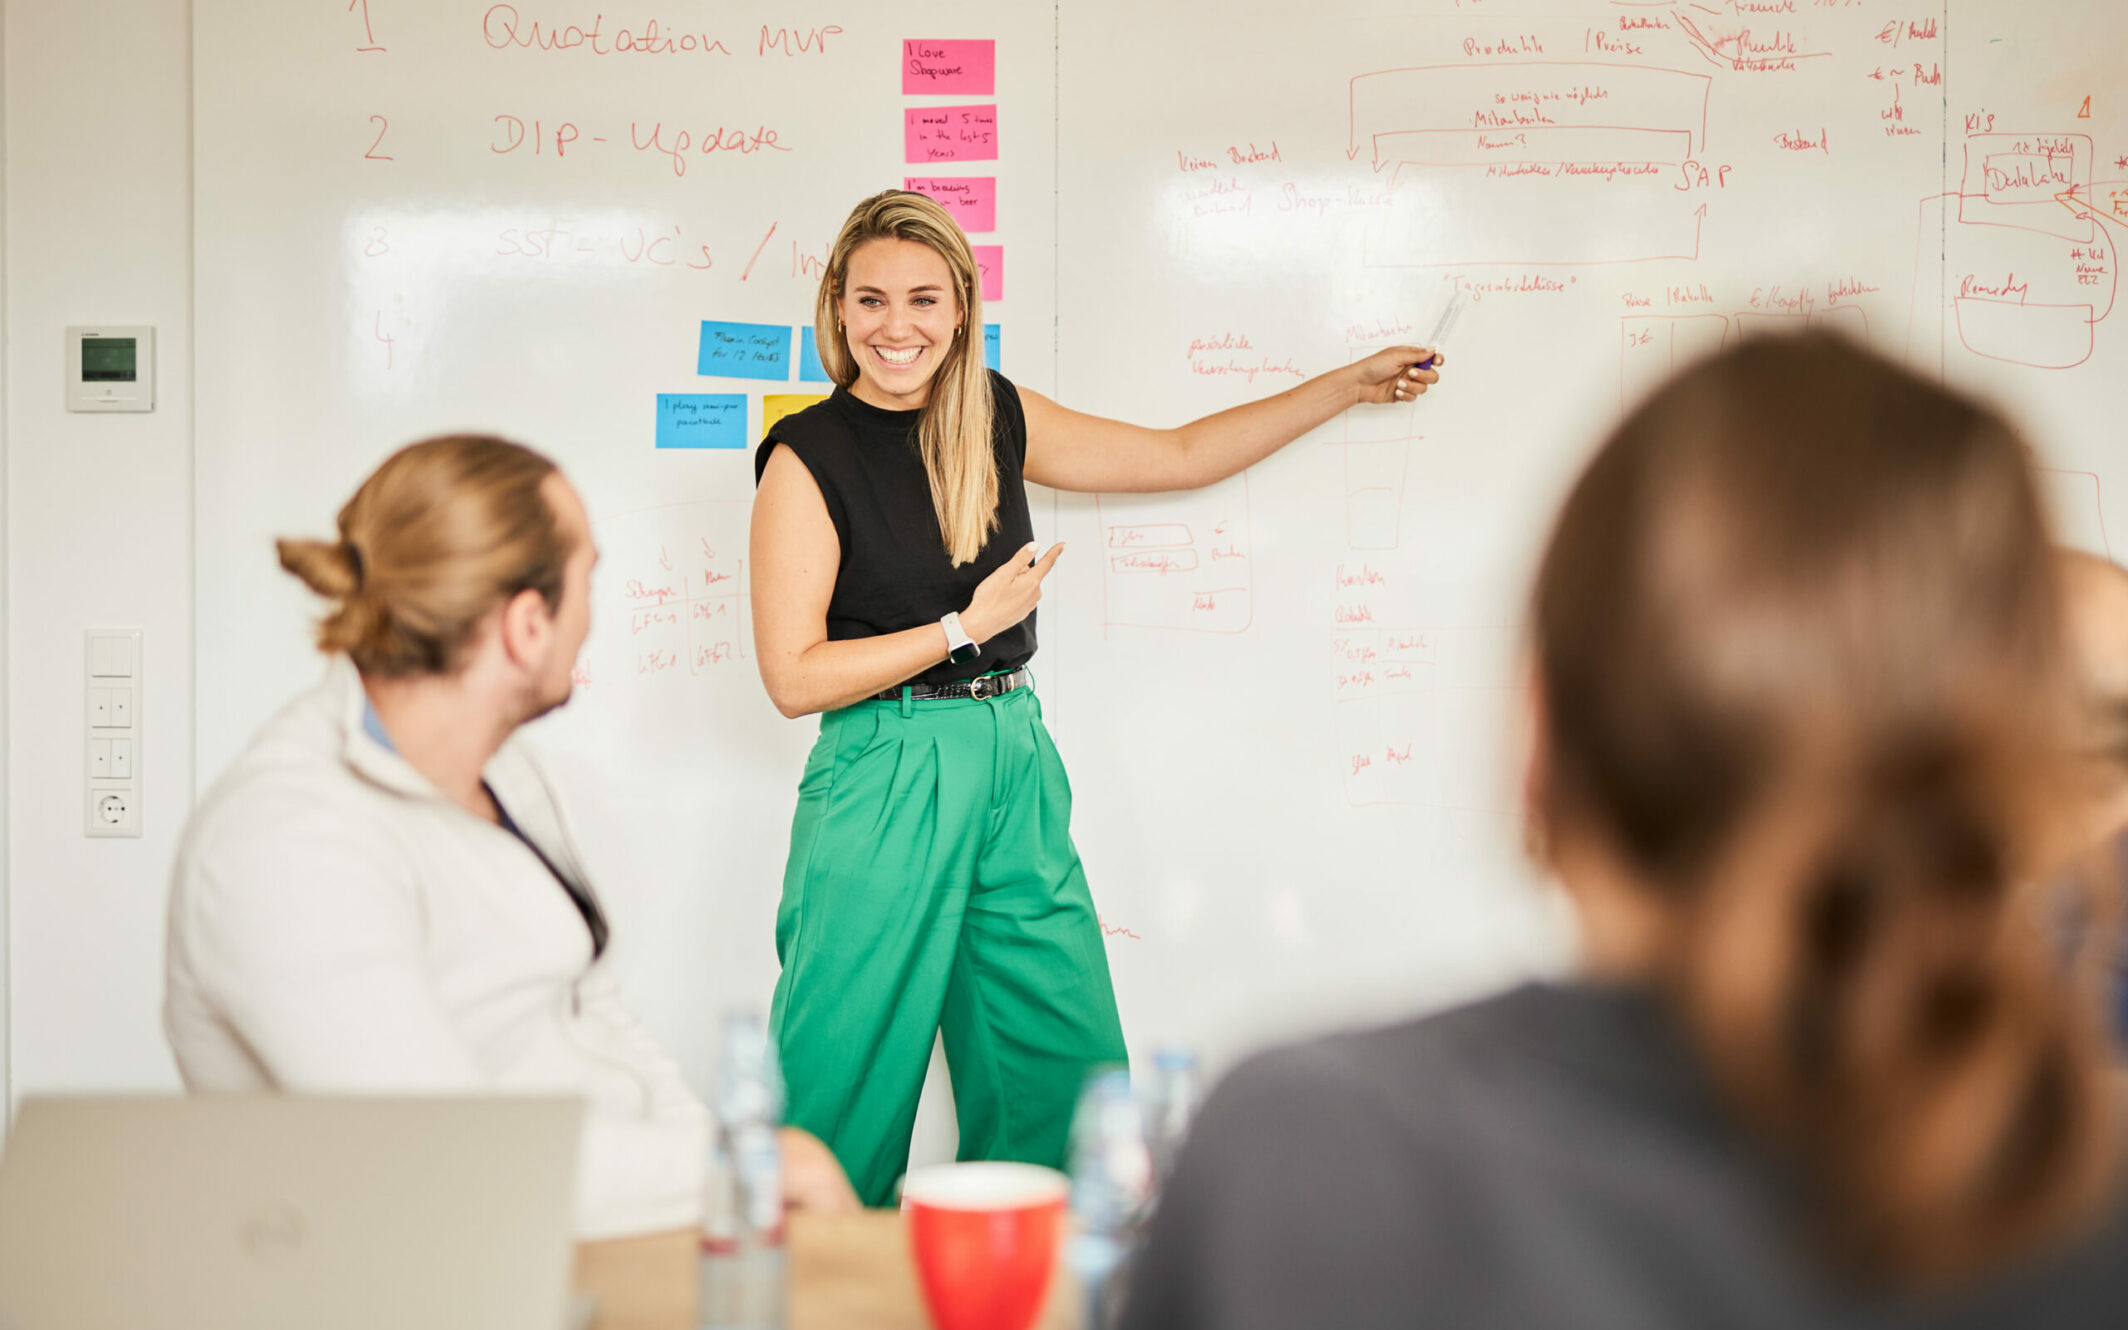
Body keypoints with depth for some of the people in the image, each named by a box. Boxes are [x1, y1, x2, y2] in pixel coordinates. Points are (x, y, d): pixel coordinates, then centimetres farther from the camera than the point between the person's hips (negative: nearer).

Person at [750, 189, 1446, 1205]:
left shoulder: (999, 418, 8)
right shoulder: (808, 457, -7)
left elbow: (1180, 456, 17)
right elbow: (793, 676, -10)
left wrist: (1353, 383, 19)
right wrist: (967, 628, -9)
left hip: (1017, 770, 5)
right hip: (882, 784, -5)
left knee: (1064, 1080, 6)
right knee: (851, 1087, 0)